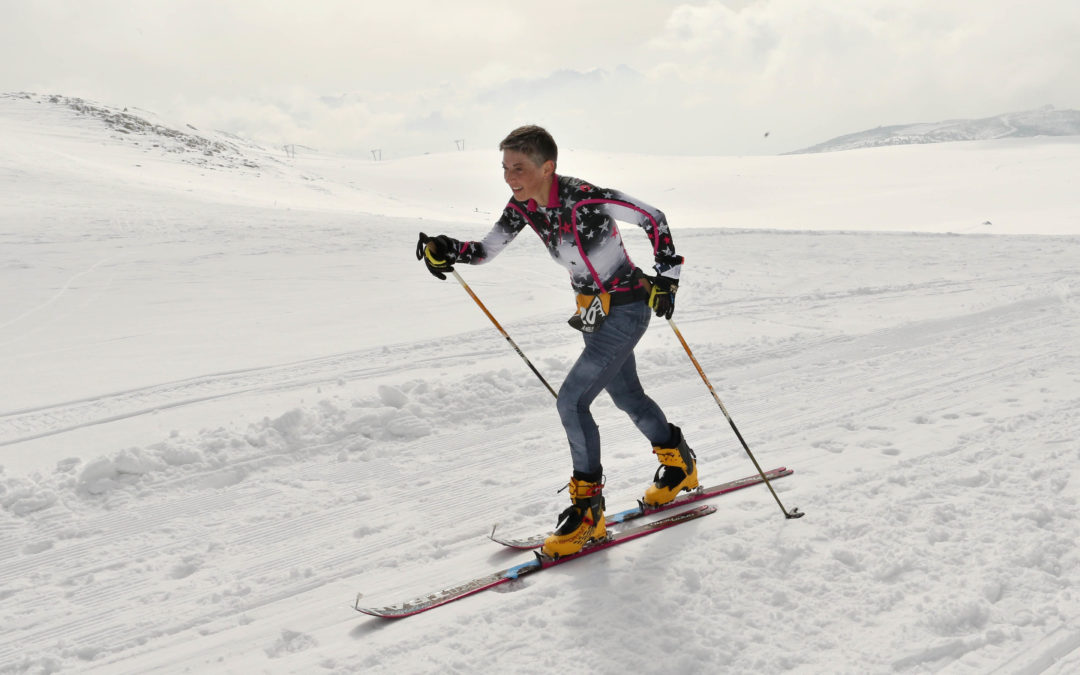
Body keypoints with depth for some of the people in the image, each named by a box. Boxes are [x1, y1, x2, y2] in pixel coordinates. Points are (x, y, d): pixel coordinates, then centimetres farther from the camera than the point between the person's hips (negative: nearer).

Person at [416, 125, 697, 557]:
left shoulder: (585, 199, -28)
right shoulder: (523, 205, -7)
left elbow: (653, 218, -17)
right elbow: (486, 250, 0)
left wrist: (667, 276, -18)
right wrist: (445, 250, -19)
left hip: (626, 309, -8)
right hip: (595, 312, 8)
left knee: (571, 400, -15)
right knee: (627, 396, 23)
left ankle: (588, 509, -1)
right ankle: (679, 465, 47)